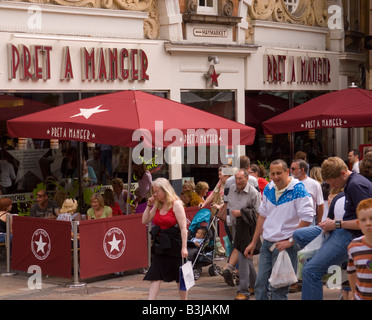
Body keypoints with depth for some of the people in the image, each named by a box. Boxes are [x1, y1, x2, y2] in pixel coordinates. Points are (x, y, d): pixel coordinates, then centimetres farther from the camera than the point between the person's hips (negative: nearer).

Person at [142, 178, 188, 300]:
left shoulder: (176, 204, -9)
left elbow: (183, 228, -13)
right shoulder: (157, 206, 11)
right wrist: (149, 206, 3)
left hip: (174, 245, -6)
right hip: (160, 246, 6)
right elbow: (145, 221, 14)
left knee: (180, 277, 7)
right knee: (155, 276, -2)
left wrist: (184, 247, -19)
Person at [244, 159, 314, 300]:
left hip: (285, 245, -7)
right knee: (260, 285, 7)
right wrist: (254, 242, 18)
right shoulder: (269, 189, 9)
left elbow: (306, 218, -17)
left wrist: (291, 241, -17)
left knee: (279, 288, -4)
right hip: (267, 243, 7)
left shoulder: (298, 190, -12)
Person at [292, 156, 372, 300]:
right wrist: (333, 223, 7)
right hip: (341, 230, 11)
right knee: (298, 235, 13)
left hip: (351, 235, -11)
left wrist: (337, 224, -16)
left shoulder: (356, 185, -20)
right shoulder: (350, 183, 11)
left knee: (310, 271, -16)